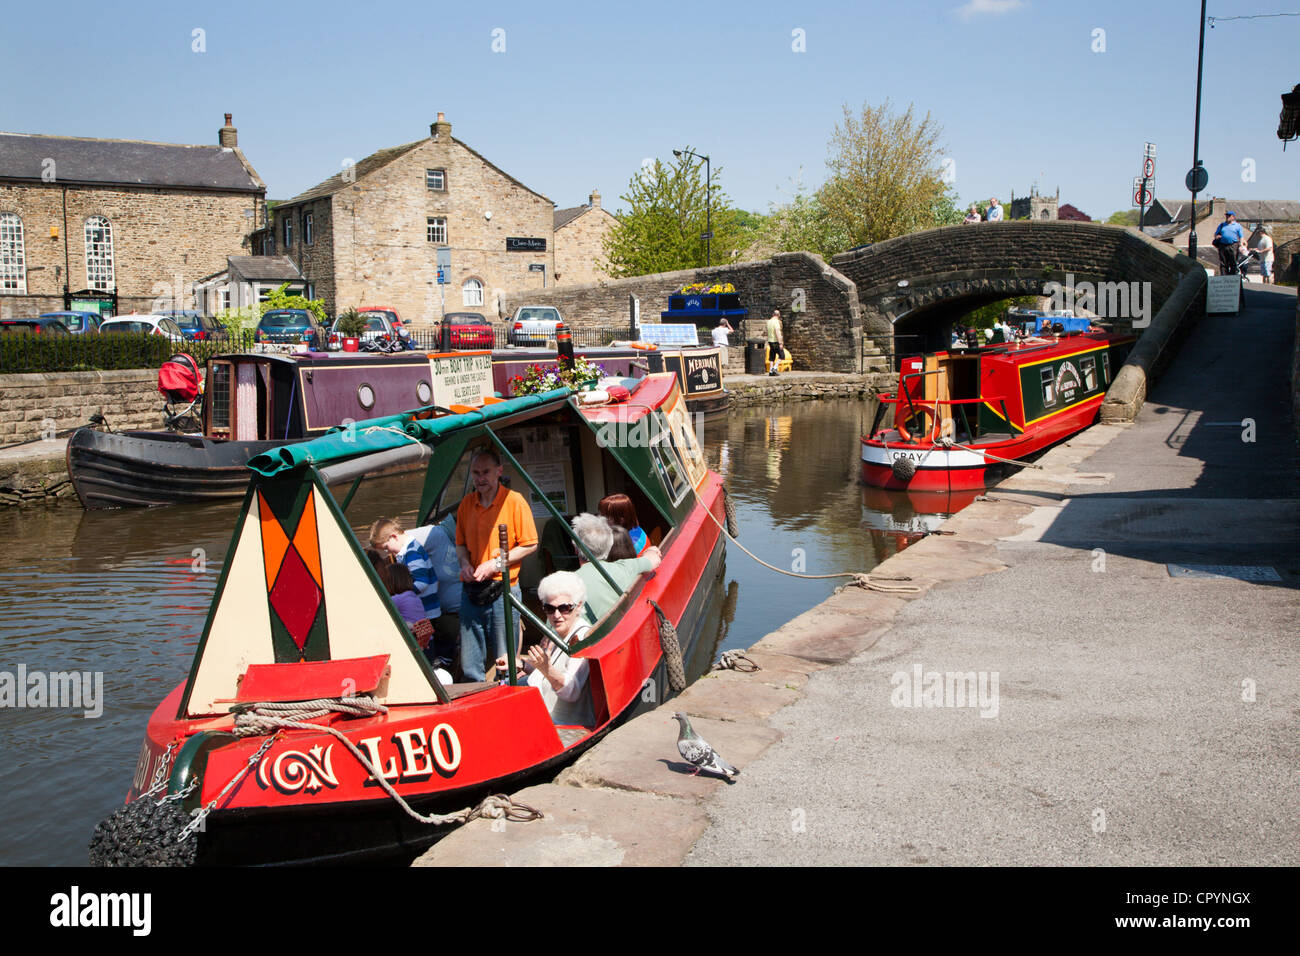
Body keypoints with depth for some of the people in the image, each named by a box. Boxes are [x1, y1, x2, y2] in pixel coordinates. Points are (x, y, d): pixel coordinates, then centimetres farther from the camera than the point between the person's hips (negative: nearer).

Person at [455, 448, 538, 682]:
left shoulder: (514, 501, -5)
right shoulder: (466, 503, 10)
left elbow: (530, 545, -5)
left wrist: (496, 563, -12)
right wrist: (465, 563, -1)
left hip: (503, 590, -4)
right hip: (471, 590, 5)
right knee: (470, 664, 8)